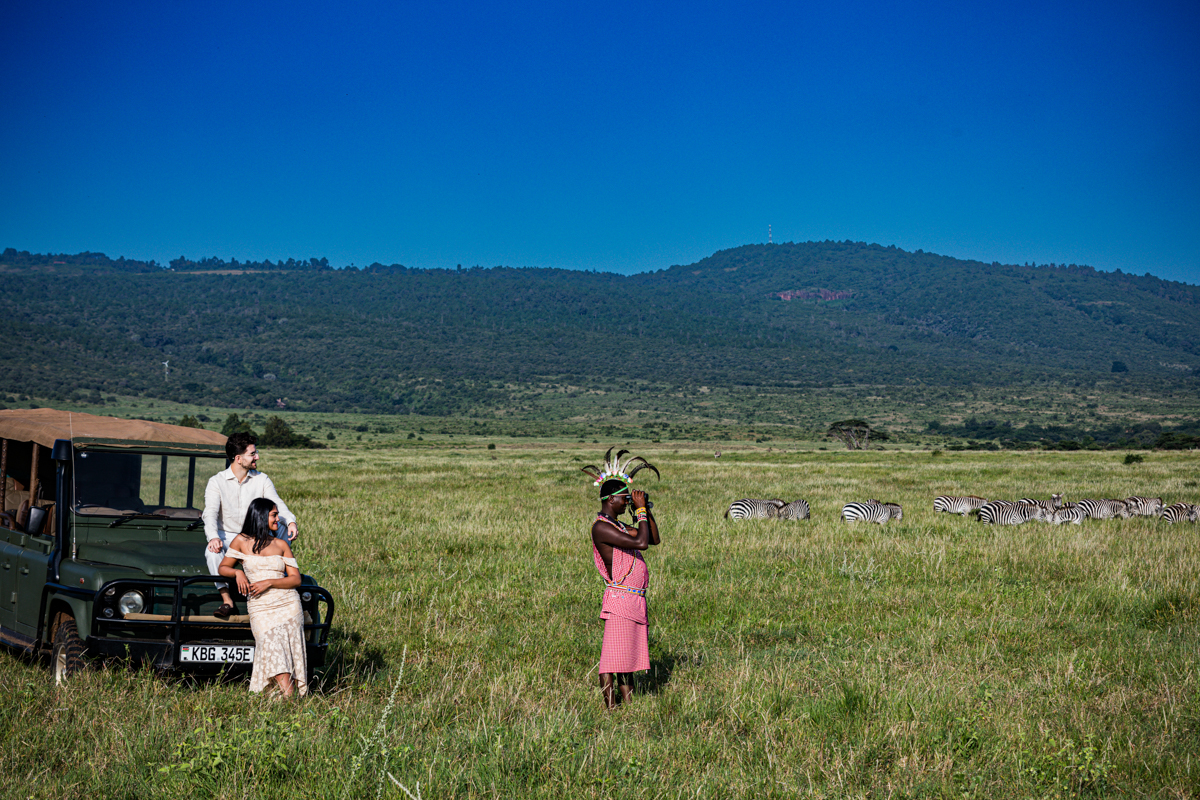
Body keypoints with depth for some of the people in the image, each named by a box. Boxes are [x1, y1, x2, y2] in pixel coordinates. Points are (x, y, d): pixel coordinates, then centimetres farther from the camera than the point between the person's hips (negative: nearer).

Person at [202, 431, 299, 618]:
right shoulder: (217, 482, -5)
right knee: (212, 551, -35)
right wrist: (213, 537, -38)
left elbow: (277, 505, -7)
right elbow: (211, 513, -17)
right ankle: (227, 600, -30)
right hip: (227, 536, -2)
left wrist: (291, 521, -30)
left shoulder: (262, 480, 4)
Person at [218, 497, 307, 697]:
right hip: (260, 608, -2)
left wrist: (269, 583, -8)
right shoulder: (242, 541, 7)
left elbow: (296, 579, 6)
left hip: (288, 604, 2)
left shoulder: (281, 545, 11)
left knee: (291, 652, -10)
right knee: (273, 649, -21)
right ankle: (289, 698, -28)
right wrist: (237, 572, -8)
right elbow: (223, 568, 13)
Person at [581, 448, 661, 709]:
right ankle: (609, 706, -8)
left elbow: (654, 539, 23)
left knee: (629, 655, 12)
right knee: (613, 656, -9)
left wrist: (647, 508, 13)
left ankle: (628, 702, 17)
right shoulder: (601, 527, -13)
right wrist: (640, 510, -8)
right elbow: (641, 543, -20)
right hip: (619, 597, -10)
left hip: (634, 600, 10)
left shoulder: (617, 526, 19)